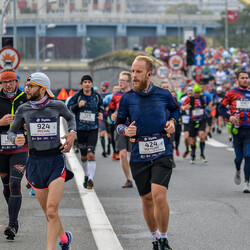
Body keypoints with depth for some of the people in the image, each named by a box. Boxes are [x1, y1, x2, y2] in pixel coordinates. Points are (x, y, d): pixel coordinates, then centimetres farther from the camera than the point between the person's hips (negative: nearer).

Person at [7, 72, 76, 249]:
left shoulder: (57, 106, -2)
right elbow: (11, 132, 10)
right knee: (49, 213, 10)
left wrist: (72, 133, 2)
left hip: (56, 161, -2)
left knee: (52, 210, -16)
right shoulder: (23, 109, 1)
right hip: (35, 162, 2)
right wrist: (16, 139, -12)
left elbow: (70, 118, 20)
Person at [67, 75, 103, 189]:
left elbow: (100, 105, 24)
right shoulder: (77, 96, -1)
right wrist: (78, 105, -16)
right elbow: (69, 108, 0)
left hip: (93, 129, -1)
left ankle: (91, 179, -18)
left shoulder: (97, 96, 4)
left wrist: (100, 113, 5)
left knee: (91, 154, -15)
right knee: (83, 156, 10)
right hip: (80, 129, 1)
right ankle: (87, 175, 31)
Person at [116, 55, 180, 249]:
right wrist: (126, 130, -13)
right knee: (147, 199, 9)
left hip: (162, 153, -2)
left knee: (159, 196, -17)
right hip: (139, 156, 2)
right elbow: (119, 124, 9)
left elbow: (175, 109, 21)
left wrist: (172, 121, 1)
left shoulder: (163, 95, 2)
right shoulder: (127, 99, 2)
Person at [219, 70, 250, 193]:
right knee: (239, 157, 5)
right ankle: (238, 171, 39)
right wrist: (229, 117, -10)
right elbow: (221, 107, 6)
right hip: (237, 129, -1)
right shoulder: (231, 93, 3)